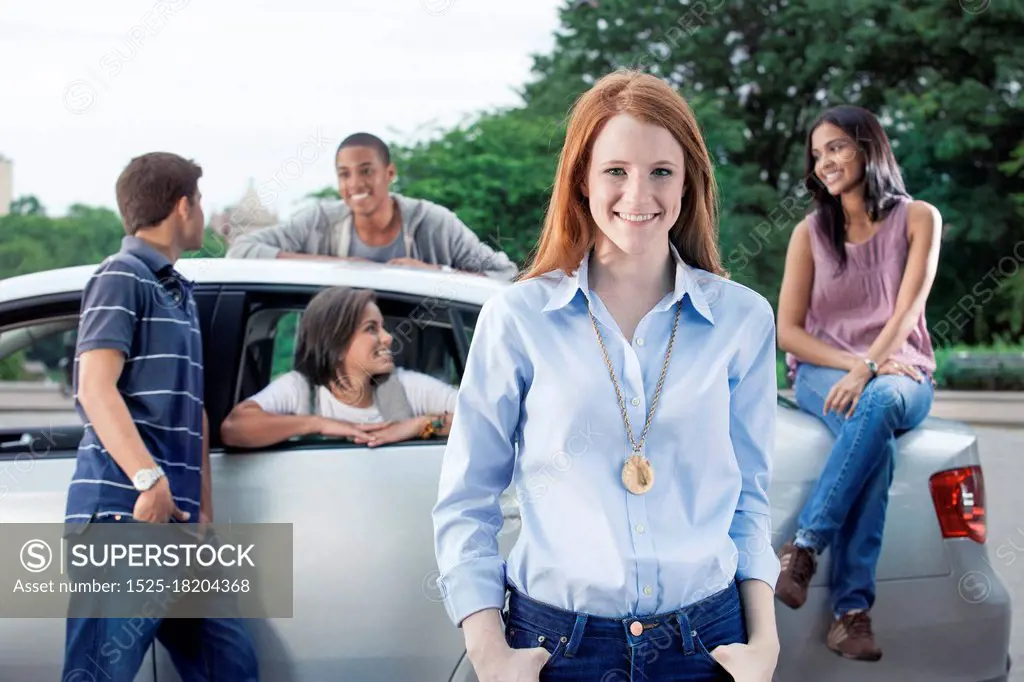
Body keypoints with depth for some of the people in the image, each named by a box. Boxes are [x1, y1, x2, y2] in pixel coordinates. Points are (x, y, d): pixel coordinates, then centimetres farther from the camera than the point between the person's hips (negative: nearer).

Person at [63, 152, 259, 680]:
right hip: (123, 517, -9)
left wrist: (203, 511, 14)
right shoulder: (122, 278, -2)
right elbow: (95, 388, -14)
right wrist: (149, 479, -24)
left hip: (177, 524, 9)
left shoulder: (181, 295, 24)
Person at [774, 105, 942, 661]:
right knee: (876, 438, -36)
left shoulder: (917, 219, 4)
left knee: (879, 402, -40)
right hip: (822, 371, 0)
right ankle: (852, 609, -41)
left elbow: (908, 308, -9)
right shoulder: (810, 232, 8)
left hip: (899, 375, 0)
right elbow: (787, 330, 3)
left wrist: (869, 368, -25)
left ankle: (804, 548, -41)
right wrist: (853, 363, -13)